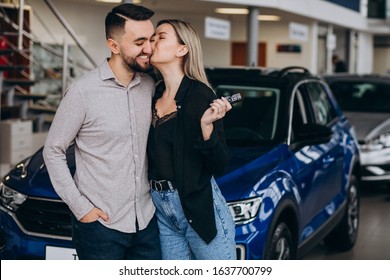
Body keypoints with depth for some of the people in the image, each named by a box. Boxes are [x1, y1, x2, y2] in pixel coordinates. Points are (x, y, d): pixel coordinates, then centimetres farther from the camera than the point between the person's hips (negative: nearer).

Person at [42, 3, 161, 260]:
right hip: (101, 224, -5)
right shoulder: (84, 92, -13)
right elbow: (53, 151, -7)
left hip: (146, 220, 5)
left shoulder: (149, 85, 3)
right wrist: (80, 207, -11)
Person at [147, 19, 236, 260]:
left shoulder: (200, 95, -11)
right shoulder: (154, 95, 8)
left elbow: (219, 165, -14)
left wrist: (206, 125, -27)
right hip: (161, 208, 7)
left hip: (200, 209, -7)